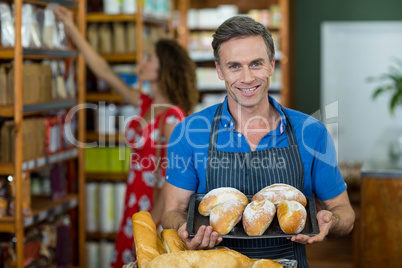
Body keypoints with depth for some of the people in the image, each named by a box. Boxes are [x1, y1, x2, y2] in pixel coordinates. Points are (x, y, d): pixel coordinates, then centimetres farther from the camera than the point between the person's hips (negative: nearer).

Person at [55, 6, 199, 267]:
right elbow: (104, 72, 13)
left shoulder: (172, 117, -18)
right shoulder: (146, 105, 5)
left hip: (158, 208, -8)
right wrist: (72, 29, 14)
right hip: (136, 203, 8)